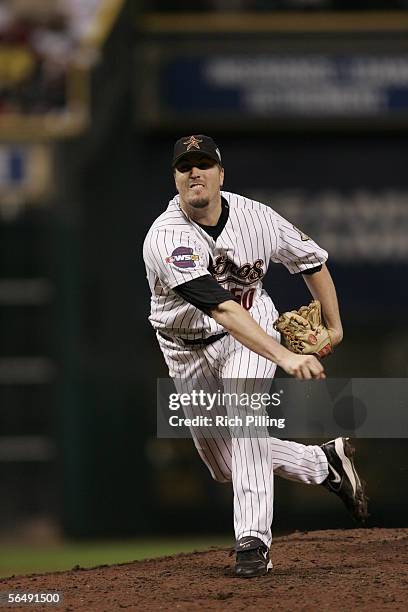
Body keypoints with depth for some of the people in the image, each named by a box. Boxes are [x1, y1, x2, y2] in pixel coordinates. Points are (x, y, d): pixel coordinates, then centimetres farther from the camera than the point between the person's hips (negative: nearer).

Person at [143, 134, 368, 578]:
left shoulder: (258, 219, -16)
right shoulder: (166, 239, -29)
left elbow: (312, 261, 5)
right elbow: (221, 309, -39)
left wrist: (334, 325, 15)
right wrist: (284, 357, -49)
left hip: (250, 331, -1)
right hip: (189, 349, 1)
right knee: (227, 467, 7)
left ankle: (253, 539, -31)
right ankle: (325, 462, 28)